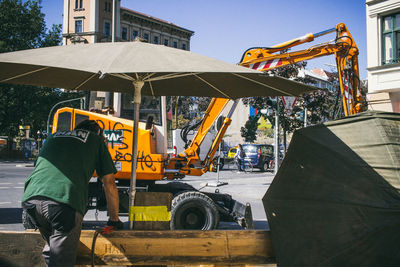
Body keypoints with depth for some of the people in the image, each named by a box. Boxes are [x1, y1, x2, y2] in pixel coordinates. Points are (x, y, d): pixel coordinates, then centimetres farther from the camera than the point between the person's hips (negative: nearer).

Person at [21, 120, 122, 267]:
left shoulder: (54, 137, 34)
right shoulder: (96, 140, 22)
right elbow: (110, 185, 21)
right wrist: (114, 219, 33)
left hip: (31, 198, 5)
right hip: (65, 201, -5)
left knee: (52, 245, 27)